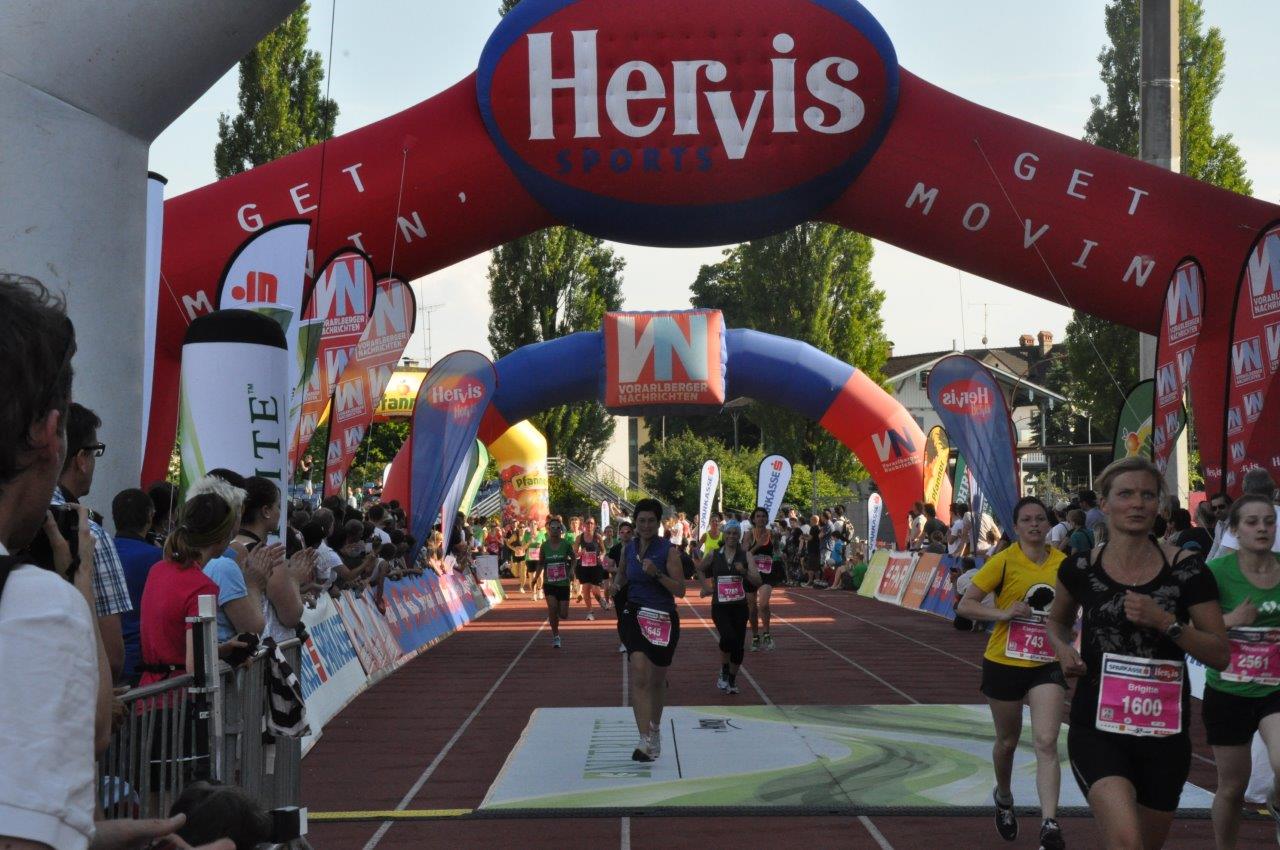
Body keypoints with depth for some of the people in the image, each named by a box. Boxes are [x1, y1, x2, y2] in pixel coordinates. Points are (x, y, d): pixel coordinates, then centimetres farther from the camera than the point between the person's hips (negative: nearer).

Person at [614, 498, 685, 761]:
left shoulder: (669, 550, -6)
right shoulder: (628, 549, 6)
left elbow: (680, 590, -11)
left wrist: (657, 573, -23)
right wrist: (616, 583, 2)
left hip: (663, 619, -1)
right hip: (635, 616, 1)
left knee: (657, 680, 14)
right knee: (639, 675, -19)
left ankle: (655, 729, 38)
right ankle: (646, 740, -24)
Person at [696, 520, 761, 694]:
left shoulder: (746, 557, 0)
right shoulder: (714, 555, 3)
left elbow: (758, 581, -6)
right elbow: (699, 569, 21)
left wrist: (744, 572, -21)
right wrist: (705, 586, 9)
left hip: (739, 606, 1)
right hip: (720, 606, -1)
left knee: (739, 645, 3)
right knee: (728, 637, -23)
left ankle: (732, 680, 22)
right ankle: (724, 671, 2)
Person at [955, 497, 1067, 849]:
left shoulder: (1063, 562, 1)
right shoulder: (1004, 562, -10)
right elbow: (964, 605, -9)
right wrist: (1004, 614, -22)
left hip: (1047, 664, 1)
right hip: (1005, 662, -1)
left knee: (1046, 742, -13)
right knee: (1008, 741, 16)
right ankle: (1003, 797, 45)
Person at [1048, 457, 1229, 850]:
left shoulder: (1187, 569, -5)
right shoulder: (1080, 568, -2)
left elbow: (1220, 654, -4)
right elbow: (1057, 621, 19)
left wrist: (1165, 622, -19)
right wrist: (1063, 649, -2)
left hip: (1165, 732, 2)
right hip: (1097, 727, -1)